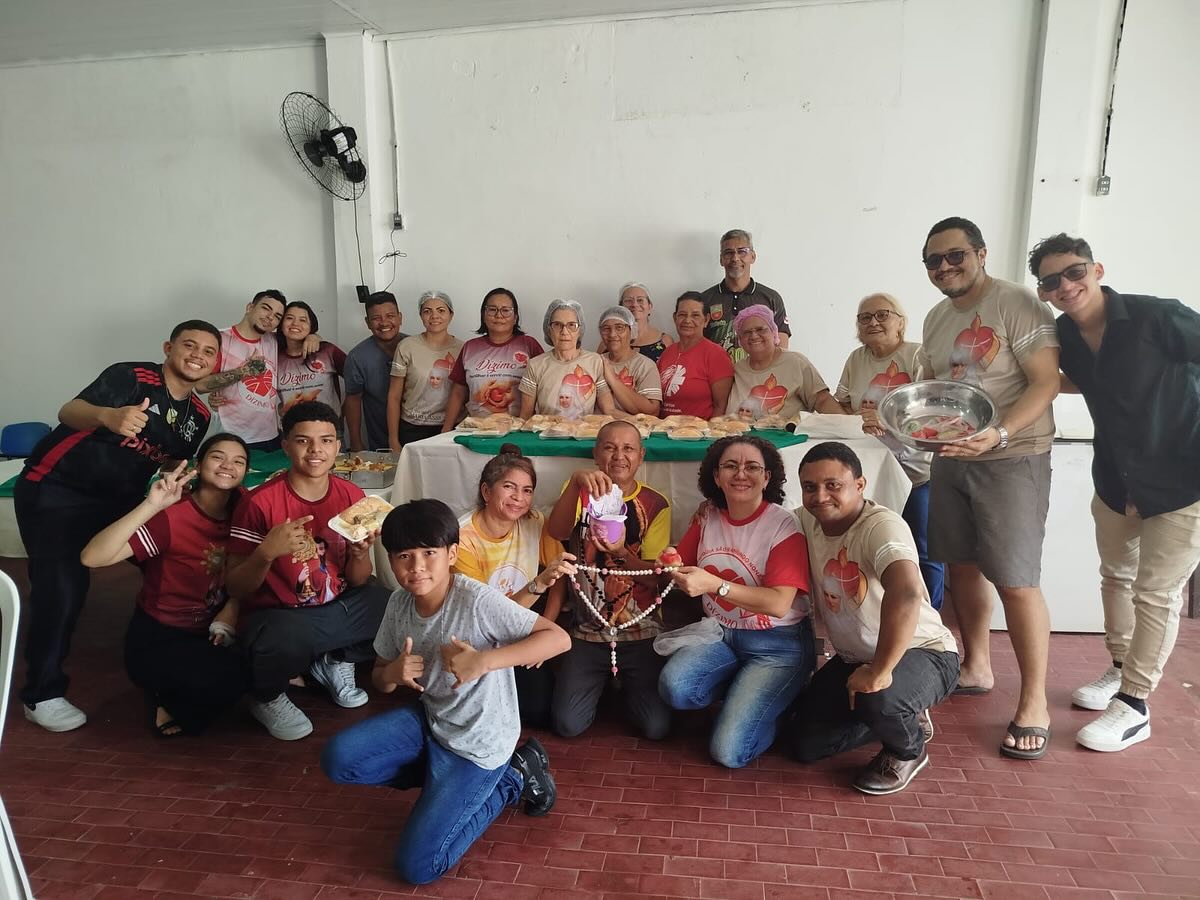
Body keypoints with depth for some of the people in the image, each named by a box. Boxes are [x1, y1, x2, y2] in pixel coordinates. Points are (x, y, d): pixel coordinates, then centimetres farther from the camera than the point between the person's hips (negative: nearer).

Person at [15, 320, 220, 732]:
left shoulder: (199, 414, 1)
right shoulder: (131, 376, -20)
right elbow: (68, 412, -35)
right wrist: (108, 416, -57)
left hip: (118, 497, 7)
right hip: (55, 490, -6)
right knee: (62, 586, -14)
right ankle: (42, 694, 4)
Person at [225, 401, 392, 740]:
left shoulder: (352, 496, -2)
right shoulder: (260, 502, -14)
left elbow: (357, 582, 4)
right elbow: (235, 589, -10)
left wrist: (360, 553, -19)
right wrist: (266, 552, -30)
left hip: (337, 609, 4)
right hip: (276, 615, -4)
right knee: (288, 642, -37)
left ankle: (336, 662, 11)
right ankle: (268, 698, 0)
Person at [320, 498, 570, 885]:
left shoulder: (477, 600, -29)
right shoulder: (399, 603, -6)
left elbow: (559, 638, -30)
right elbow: (380, 679, 6)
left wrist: (483, 660, -38)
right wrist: (393, 673, -19)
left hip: (477, 741, -7)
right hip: (429, 718, 7)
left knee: (417, 866, -6)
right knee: (337, 759, -5)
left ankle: (512, 778, 10)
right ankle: (443, 778, 9)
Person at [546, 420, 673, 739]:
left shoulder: (655, 505, -3)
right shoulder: (581, 493, -1)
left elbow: (655, 577, -8)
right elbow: (556, 532, -23)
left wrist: (621, 552, -29)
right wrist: (576, 481, -40)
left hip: (641, 632, 0)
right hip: (587, 632, 1)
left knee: (656, 727, -10)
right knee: (568, 724, -9)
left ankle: (627, 686, 24)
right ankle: (603, 682, 24)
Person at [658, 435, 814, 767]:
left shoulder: (783, 525, -15)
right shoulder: (707, 515, 0)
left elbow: (779, 603, -24)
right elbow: (684, 569, 10)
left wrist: (714, 585, -35)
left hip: (777, 644, -5)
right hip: (719, 634, 5)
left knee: (728, 751, -16)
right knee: (674, 686, -25)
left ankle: (771, 703, 15)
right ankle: (746, 693, 5)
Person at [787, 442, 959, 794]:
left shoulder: (882, 526, -29)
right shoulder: (806, 522, -7)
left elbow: (906, 595, -46)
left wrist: (881, 671, -40)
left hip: (922, 653, -7)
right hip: (853, 658, 7)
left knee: (877, 698, -38)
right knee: (805, 745, 1)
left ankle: (908, 750, 0)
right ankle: (903, 717, 23)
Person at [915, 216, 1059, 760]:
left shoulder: (1017, 305, -11)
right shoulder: (937, 318, 11)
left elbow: (1045, 382, -16)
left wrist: (999, 434, -29)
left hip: (1011, 459, -7)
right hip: (950, 459, 7)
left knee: (1015, 581, -5)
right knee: (962, 565, 14)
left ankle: (1034, 703, 8)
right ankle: (976, 667, 32)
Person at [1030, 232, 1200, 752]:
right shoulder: (1065, 335, -5)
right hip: (1116, 480, 6)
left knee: (1156, 592, 1)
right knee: (1116, 577, 19)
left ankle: (1134, 706, 13)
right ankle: (1120, 670, 39)